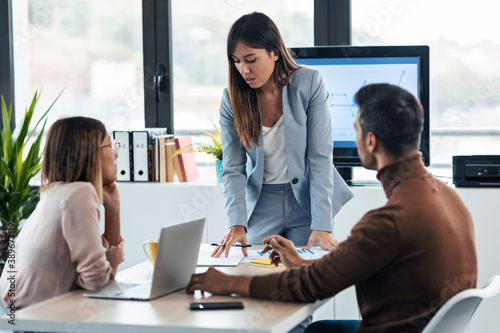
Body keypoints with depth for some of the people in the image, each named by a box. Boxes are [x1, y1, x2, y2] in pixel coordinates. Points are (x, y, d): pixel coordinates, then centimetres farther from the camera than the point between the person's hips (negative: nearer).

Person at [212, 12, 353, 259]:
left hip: (306, 201, -2)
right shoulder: (232, 99, -6)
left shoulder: (309, 83, -12)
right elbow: (233, 169, -7)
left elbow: (321, 158, -15)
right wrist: (236, 223, -24)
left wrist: (322, 226, -23)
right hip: (261, 205, 2)